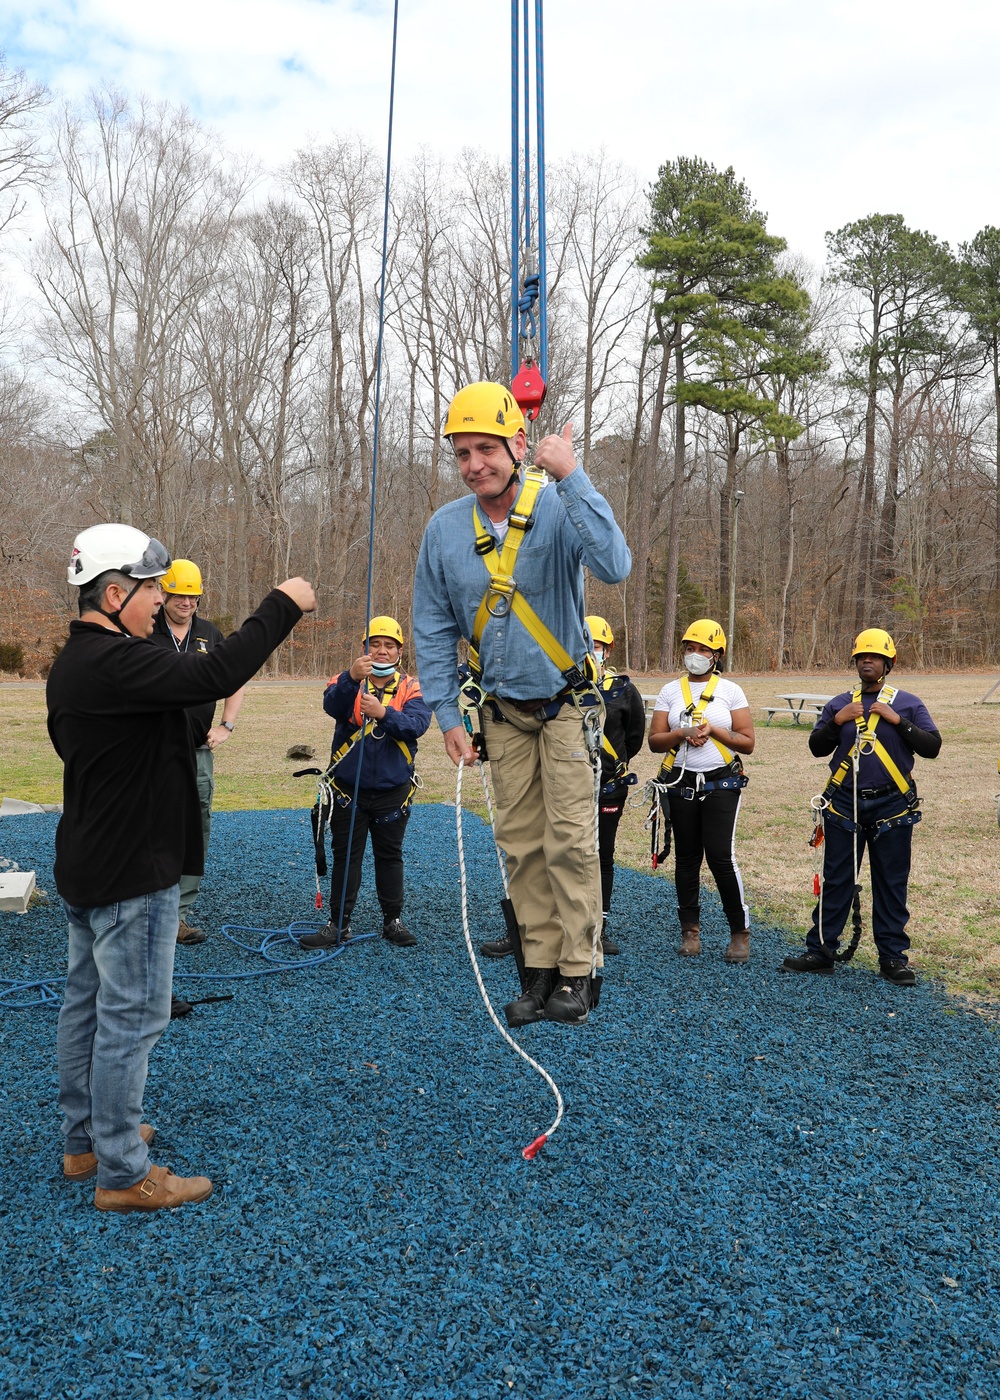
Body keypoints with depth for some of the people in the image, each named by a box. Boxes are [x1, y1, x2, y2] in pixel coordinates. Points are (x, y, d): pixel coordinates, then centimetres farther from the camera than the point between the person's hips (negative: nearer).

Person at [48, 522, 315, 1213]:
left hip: (88, 867, 11)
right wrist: (281, 606, -22)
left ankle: (85, 1139, 33)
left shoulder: (75, 663, 12)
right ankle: (124, 1174, 9)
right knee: (131, 1017, -2)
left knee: (88, 1003, 19)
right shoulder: (113, 662, -24)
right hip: (132, 873, -11)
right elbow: (214, 675, -31)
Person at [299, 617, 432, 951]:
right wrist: (352, 677, -43)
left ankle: (393, 920, 26)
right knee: (345, 856, 8)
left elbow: (418, 723, -18)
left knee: (389, 856, 13)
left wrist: (384, 713, -36)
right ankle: (339, 923, 18)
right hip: (348, 790, 0)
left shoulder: (410, 687, 0)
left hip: (392, 792, 1)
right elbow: (332, 705, -24)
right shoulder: (348, 681, -1)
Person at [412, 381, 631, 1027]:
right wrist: (449, 718, -1)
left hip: (565, 701, -4)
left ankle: (578, 972, 7)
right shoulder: (445, 529, -4)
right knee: (522, 844, 7)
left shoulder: (559, 507, -16)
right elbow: (434, 631, 3)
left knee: (570, 840, -5)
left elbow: (614, 566, -36)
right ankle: (541, 967, 17)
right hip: (504, 711, 4)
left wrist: (572, 476, -36)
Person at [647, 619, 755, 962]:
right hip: (681, 783, 2)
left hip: (721, 783, -2)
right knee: (686, 859, 7)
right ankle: (690, 931, 19)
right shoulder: (670, 691, 7)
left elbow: (747, 742, 0)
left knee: (721, 857, -10)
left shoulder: (730, 691, 3)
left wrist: (713, 730, -13)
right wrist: (683, 734, -13)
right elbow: (654, 740, 3)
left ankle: (740, 932, 5)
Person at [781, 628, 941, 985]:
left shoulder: (907, 703, 4)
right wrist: (836, 721, -9)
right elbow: (816, 748, 6)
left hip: (892, 807, -1)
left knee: (891, 885, 6)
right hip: (844, 805, 1)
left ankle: (893, 957, 16)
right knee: (836, 881, 5)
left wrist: (898, 720, -14)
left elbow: (932, 747, -4)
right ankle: (820, 951, 12)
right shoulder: (839, 704, 9)